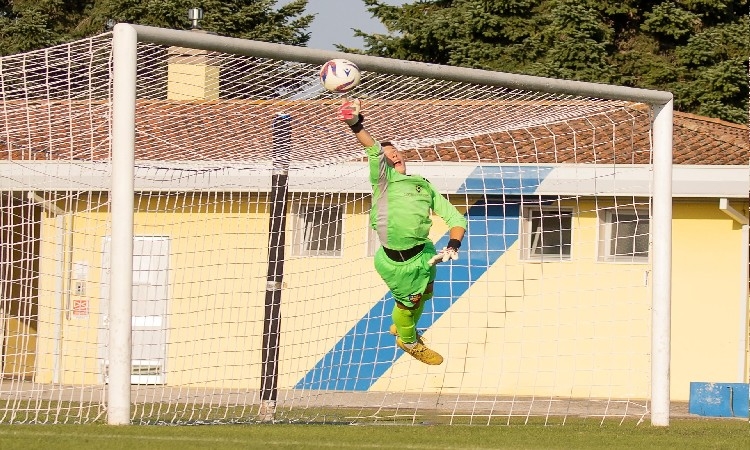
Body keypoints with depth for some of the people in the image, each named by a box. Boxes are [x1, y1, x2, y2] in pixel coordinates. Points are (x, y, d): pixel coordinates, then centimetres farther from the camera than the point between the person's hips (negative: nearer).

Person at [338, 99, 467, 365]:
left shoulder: (424, 186, 8)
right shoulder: (383, 177, -6)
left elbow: (455, 218, 8)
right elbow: (373, 149, -26)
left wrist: (453, 246, -10)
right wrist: (356, 126, -45)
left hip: (423, 253, 5)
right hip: (396, 261, -5)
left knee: (423, 295, 22)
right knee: (409, 302, 10)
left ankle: (401, 326, 55)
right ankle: (408, 341, 42)